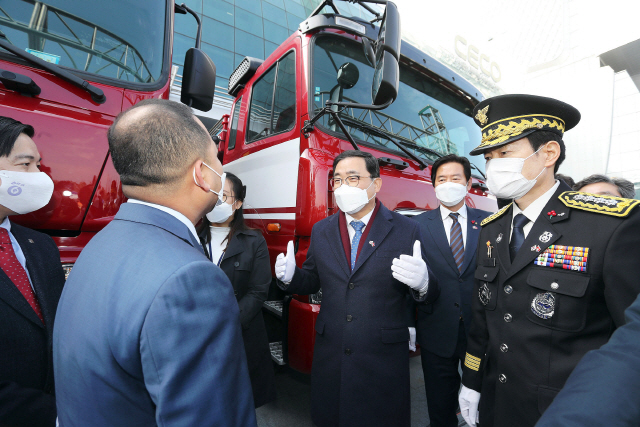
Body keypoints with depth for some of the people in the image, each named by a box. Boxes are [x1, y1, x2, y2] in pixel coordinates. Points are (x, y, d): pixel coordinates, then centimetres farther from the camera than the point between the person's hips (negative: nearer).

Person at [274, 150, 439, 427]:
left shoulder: (406, 231, -7)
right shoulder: (321, 231, 3)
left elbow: (429, 295, -5)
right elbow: (312, 282, 8)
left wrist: (422, 282, -28)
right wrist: (290, 276, -12)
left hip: (384, 357, -2)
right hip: (329, 355, 3)